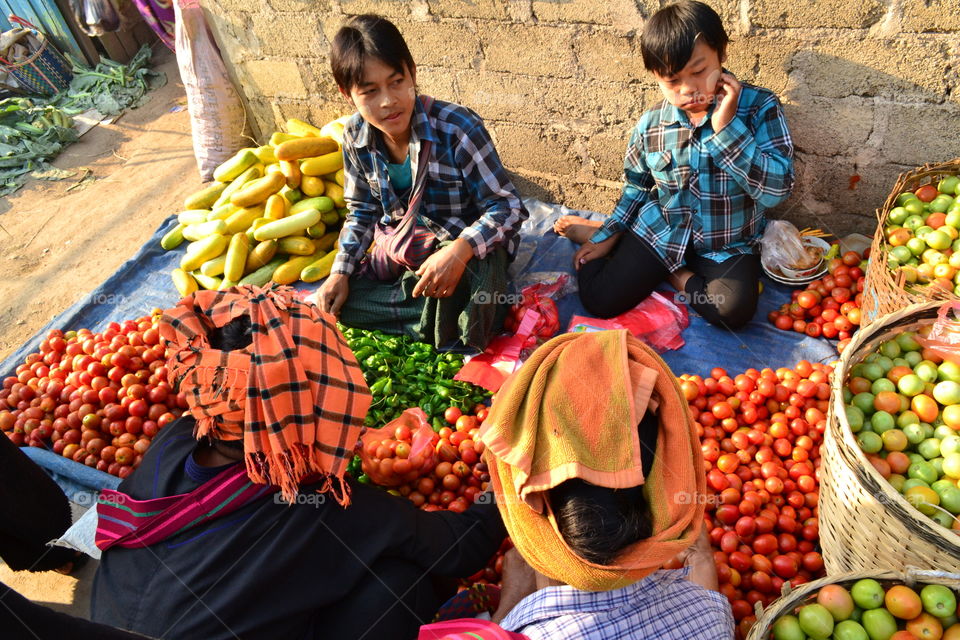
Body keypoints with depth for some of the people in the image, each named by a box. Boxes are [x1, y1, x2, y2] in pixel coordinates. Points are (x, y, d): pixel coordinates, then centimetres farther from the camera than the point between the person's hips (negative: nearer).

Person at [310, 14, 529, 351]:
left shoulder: (458, 128, -23)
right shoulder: (356, 137, -7)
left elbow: (508, 206, -20)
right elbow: (361, 212, 9)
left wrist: (459, 250, -39)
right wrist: (340, 272, -5)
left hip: (471, 246, -5)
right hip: (401, 247, 6)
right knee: (336, 302, -10)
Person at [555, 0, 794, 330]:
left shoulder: (759, 107, -14)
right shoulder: (651, 123, -6)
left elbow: (777, 189, -24)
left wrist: (727, 128, -29)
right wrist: (607, 235, 5)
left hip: (728, 243, -1)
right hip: (659, 230, 1)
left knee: (734, 311, -28)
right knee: (599, 300, -11)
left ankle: (674, 273, 1)